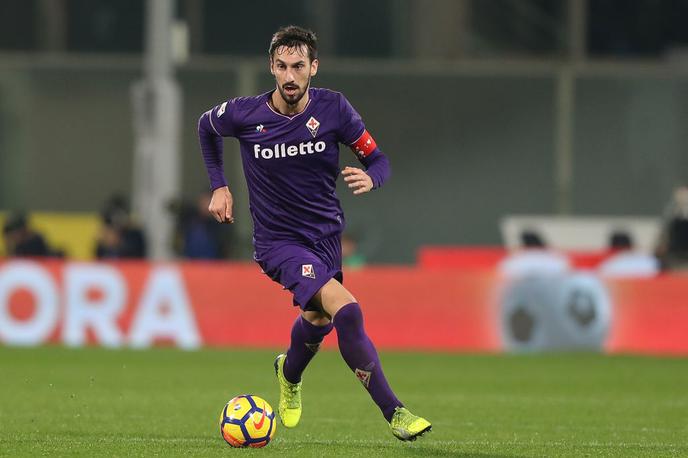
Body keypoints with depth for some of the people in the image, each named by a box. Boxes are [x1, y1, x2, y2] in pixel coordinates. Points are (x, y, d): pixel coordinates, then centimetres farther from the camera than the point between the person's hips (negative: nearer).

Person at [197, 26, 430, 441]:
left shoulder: (334, 109, -11)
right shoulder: (244, 115, -14)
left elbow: (378, 160, -4)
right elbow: (207, 126, 10)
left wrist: (370, 179, -27)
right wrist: (219, 186, 6)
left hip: (327, 232, 4)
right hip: (278, 240, -4)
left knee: (318, 320, 24)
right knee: (346, 309, -25)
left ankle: (289, 374, 61)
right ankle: (394, 412, -20)